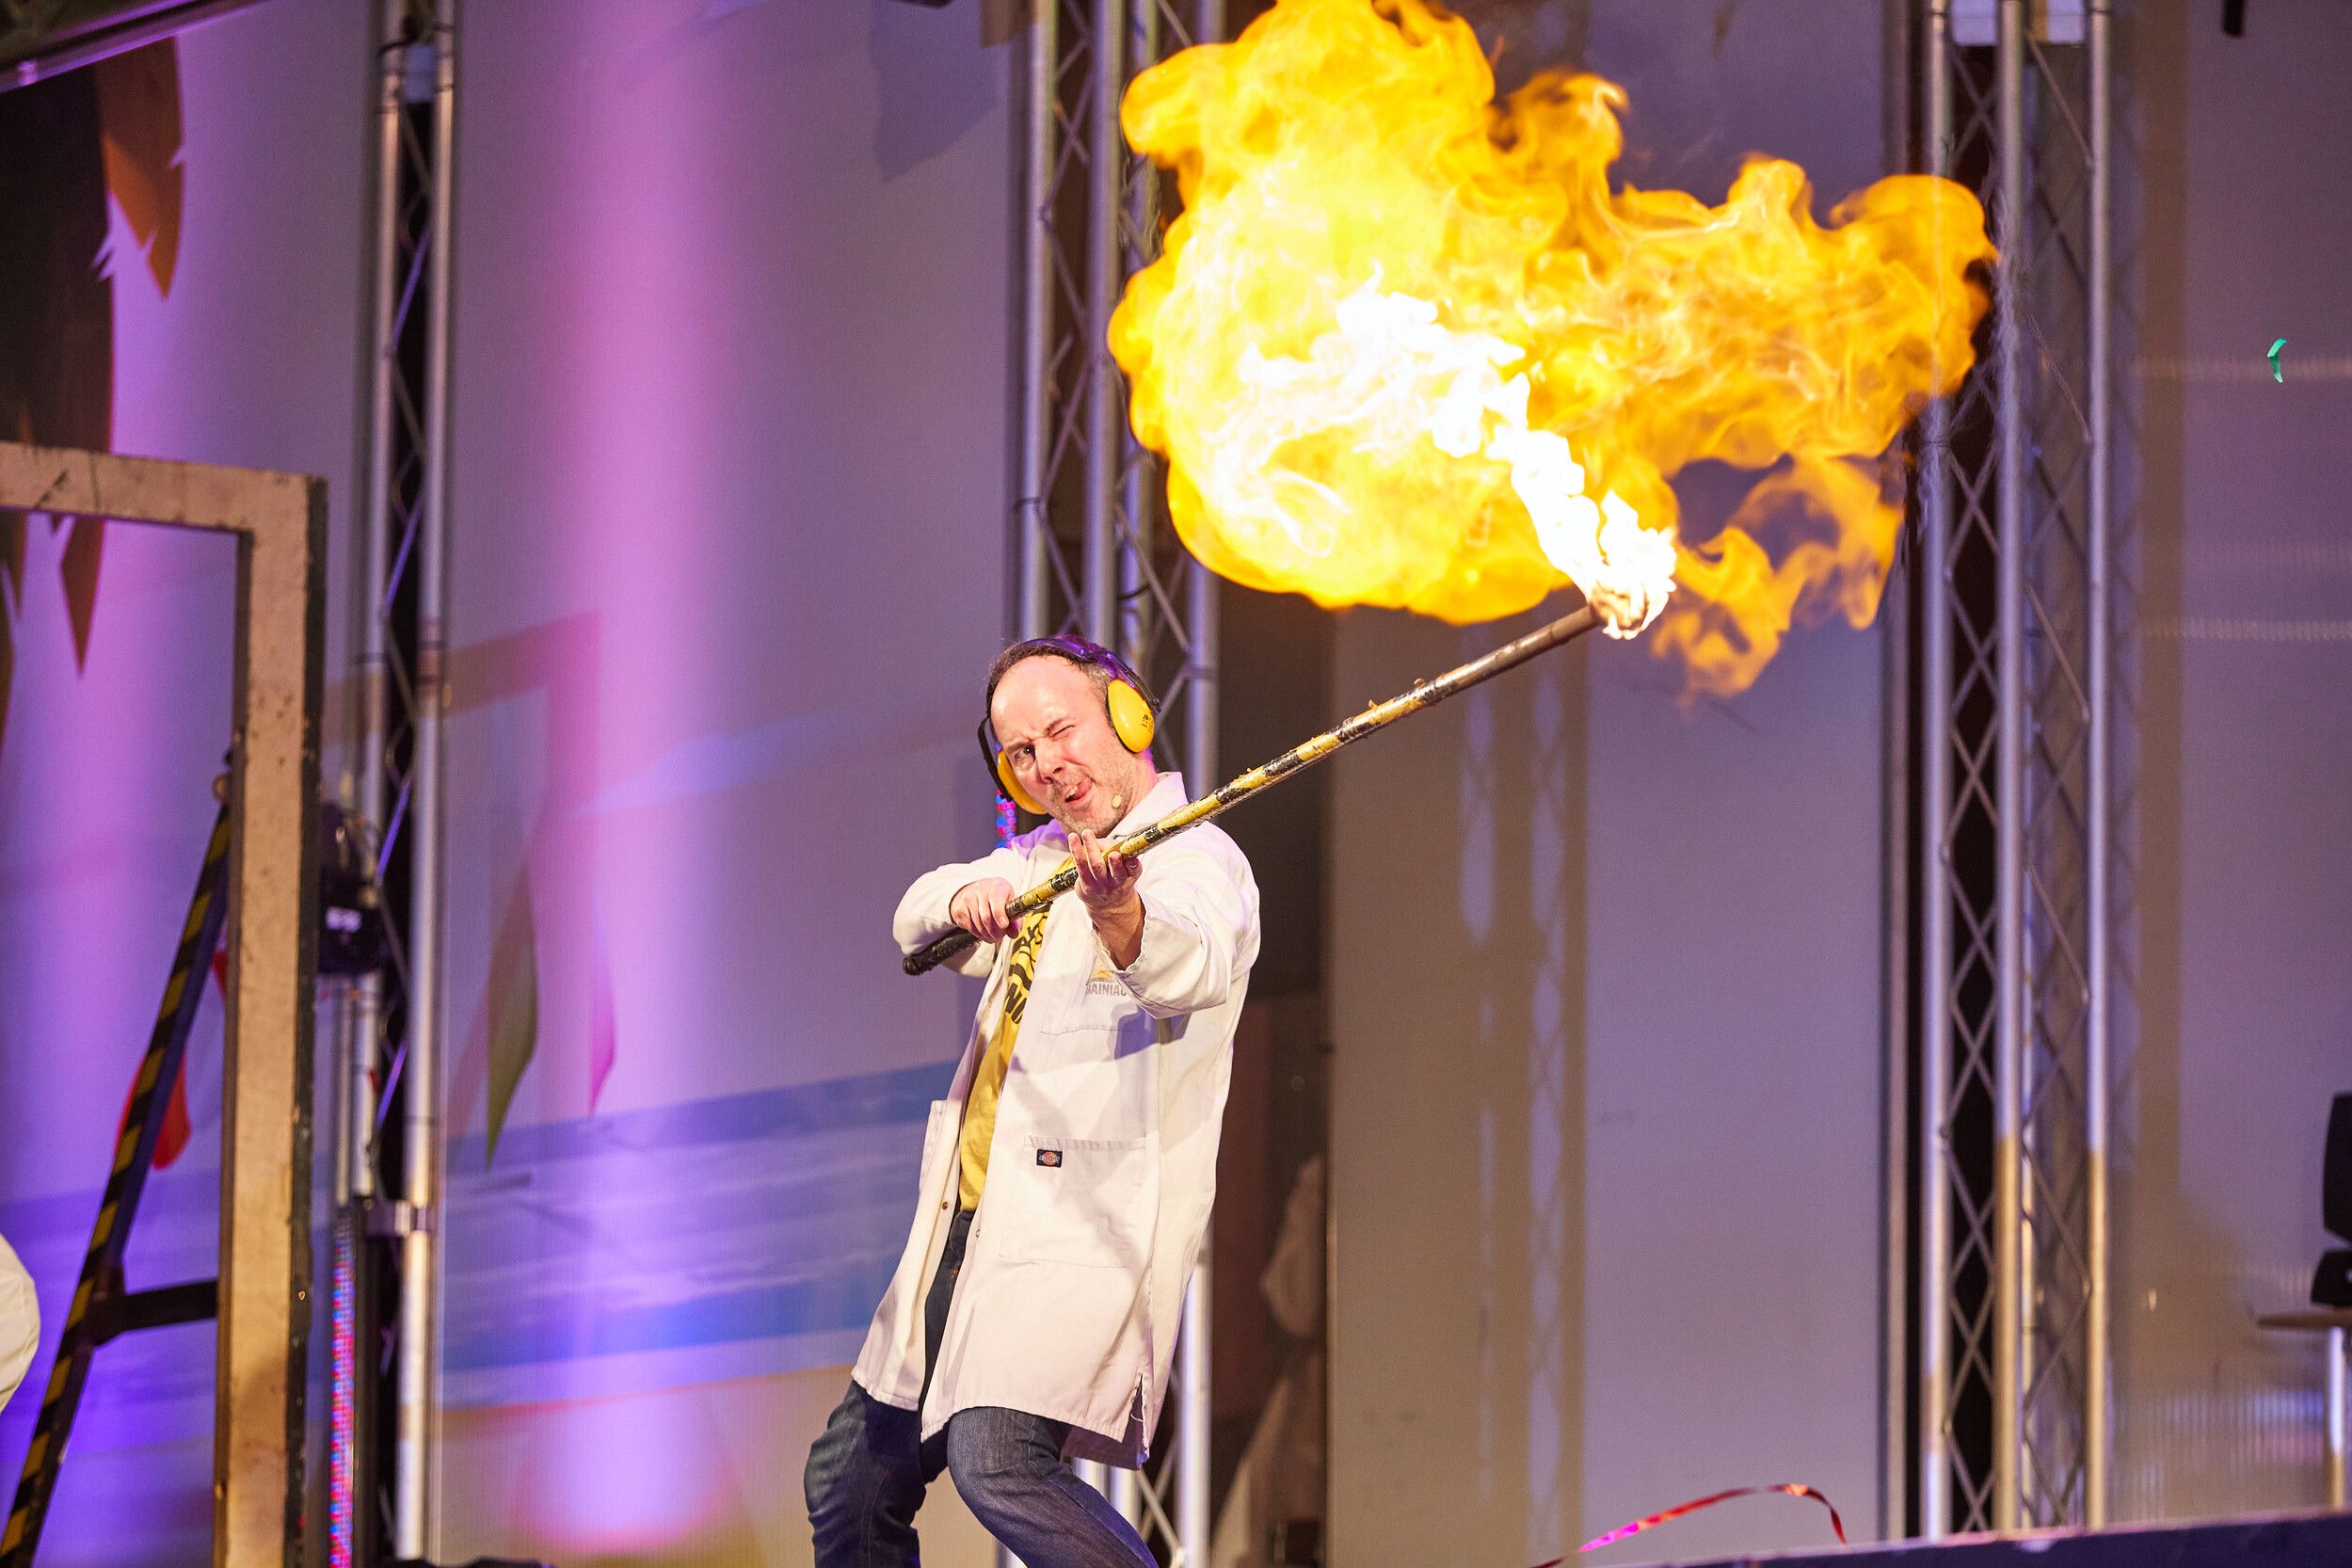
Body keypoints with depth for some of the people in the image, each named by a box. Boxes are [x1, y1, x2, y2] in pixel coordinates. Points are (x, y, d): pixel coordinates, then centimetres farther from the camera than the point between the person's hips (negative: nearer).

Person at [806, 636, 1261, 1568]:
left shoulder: (1195, 858, -9)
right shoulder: (1044, 860, 18)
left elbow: (1189, 961, -30)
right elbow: (917, 918, 12)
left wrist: (1118, 912, -55)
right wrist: (965, 901, -13)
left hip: (1086, 1232, -9)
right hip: (969, 1228, 9)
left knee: (997, 1462, -28)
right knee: (849, 1482, 14)